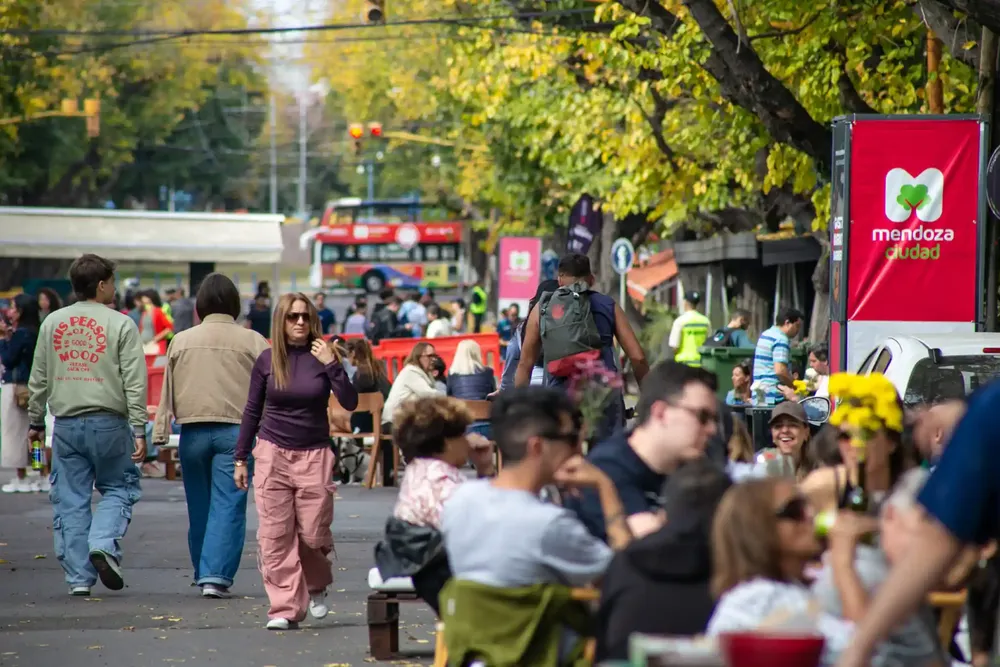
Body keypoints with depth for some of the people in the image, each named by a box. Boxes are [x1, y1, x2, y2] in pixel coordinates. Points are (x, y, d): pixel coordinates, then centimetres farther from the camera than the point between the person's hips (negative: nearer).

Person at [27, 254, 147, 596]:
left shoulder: (52, 323, 8)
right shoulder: (120, 324, -3)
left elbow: (39, 379, 12)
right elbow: (134, 382, -8)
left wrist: (35, 421, 20)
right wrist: (138, 430, -8)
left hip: (66, 424, 3)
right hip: (108, 422, -3)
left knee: (70, 501, 6)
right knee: (118, 489, 12)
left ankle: (78, 577, 5)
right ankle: (104, 545, -11)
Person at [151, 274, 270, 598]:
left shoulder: (181, 341, 7)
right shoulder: (251, 341, 0)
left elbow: (168, 391, 9)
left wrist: (160, 433, 11)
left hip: (193, 431, 3)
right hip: (235, 430, -3)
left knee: (199, 506, 14)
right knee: (228, 505, -4)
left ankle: (204, 574, 23)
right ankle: (216, 575, -14)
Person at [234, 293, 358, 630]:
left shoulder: (321, 357, -1)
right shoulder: (267, 359, 2)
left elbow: (350, 402, -9)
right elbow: (252, 411, 9)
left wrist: (331, 365, -17)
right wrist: (240, 458, 9)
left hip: (314, 455, -1)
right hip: (272, 453, 1)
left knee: (313, 533, -1)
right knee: (275, 536, -5)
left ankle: (316, 586, 30)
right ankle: (284, 608, 0)